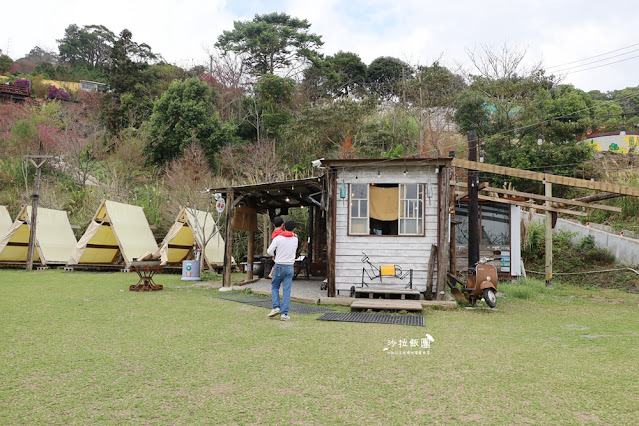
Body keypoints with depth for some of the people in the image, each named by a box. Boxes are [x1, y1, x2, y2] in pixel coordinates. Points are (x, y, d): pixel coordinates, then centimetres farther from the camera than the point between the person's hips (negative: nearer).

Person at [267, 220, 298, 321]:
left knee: (274, 287, 15)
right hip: (290, 267, 2)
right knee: (287, 291, 2)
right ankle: (284, 313, -2)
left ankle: (276, 307, 0)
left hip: (279, 266, -2)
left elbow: (269, 251, -8)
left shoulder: (278, 238, -9)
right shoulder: (295, 240, 2)